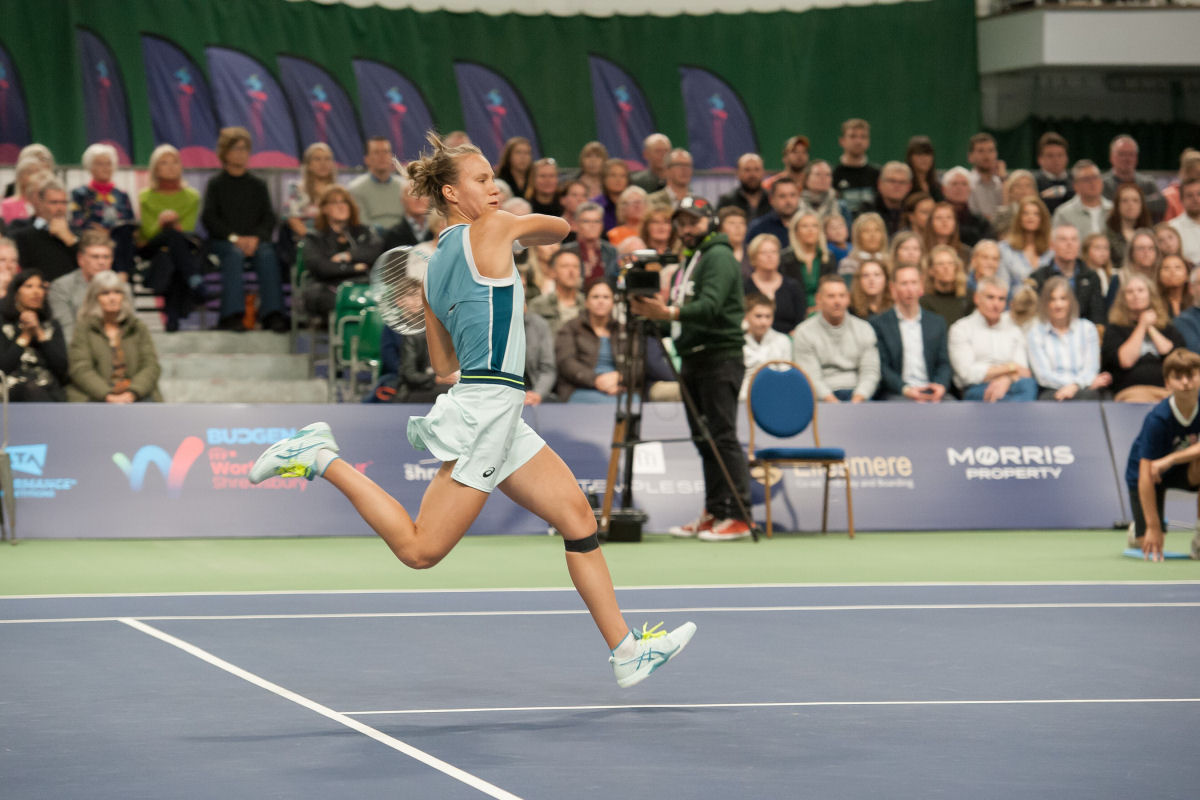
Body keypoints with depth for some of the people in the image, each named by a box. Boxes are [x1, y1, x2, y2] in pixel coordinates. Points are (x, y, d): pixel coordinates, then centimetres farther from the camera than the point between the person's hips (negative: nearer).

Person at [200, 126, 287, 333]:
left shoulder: (257, 185, 18)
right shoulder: (216, 184, 11)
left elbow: (269, 217, 8)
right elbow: (209, 218, -1)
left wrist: (256, 238, -13)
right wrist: (234, 238, -16)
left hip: (255, 240, 2)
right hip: (222, 241, -2)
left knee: (267, 254, -31)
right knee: (235, 253, -36)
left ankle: (272, 314, -38)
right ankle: (232, 314, -44)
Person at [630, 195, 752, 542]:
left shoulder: (719, 257, -7)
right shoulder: (688, 262, 23)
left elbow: (710, 306, -22)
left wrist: (670, 312, -34)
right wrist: (651, 311, 6)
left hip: (719, 356, -10)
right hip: (692, 358, 10)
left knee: (723, 438, -12)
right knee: (704, 440, 9)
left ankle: (738, 516, -13)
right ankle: (714, 513, 12)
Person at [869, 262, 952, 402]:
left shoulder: (937, 323, 20)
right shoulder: (878, 324, 8)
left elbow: (943, 363, 14)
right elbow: (882, 366, -1)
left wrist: (941, 385, -9)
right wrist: (905, 389, -17)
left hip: (932, 394, 3)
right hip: (895, 394, -3)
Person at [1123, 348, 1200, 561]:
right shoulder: (1157, 420, -29)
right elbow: (1145, 475, -28)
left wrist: (1170, 460, -39)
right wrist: (1153, 527, -30)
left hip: (1183, 470, 3)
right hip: (1146, 474, -3)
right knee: (1152, 545, -13)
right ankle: (1138, 530, 27)